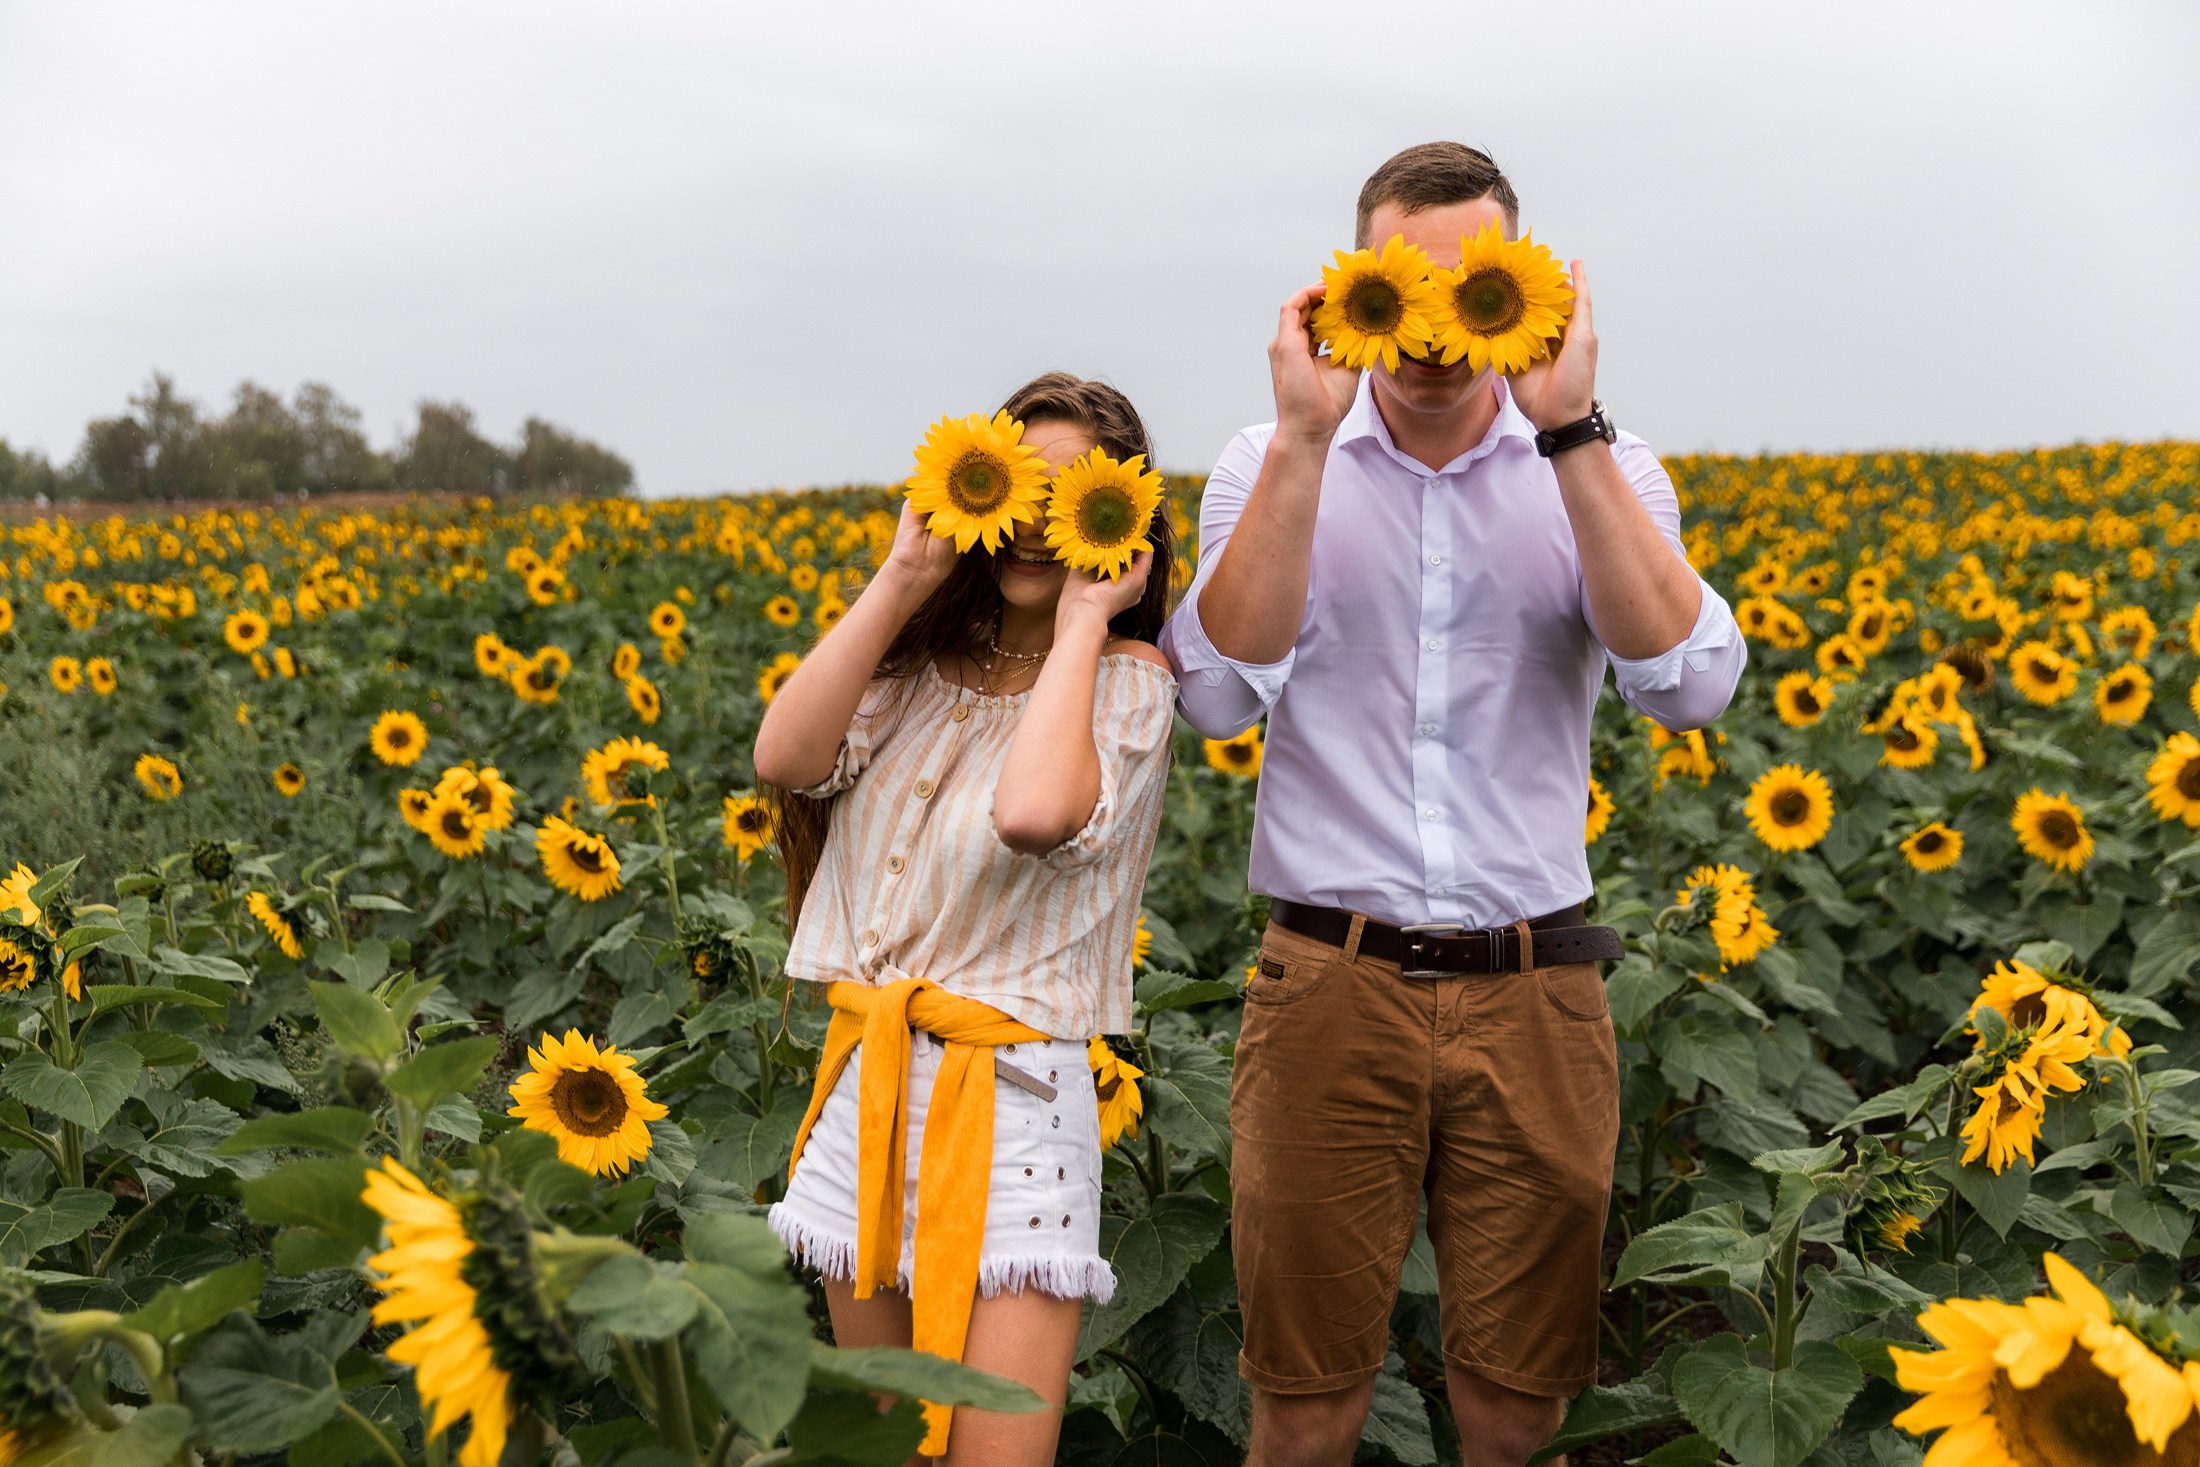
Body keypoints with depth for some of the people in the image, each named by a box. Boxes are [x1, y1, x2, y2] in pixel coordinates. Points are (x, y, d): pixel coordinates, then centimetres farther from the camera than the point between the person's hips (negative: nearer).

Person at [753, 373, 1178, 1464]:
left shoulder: (1125, 682, -6)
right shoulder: (914, 666, 8)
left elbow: (1033, 814, -28)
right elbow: (784, 758, -11)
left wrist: (1081, 619, -16)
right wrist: (901, 579, -8)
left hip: (1012, 1099, -5)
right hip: (864, 1085, 5)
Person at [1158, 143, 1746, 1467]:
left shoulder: (1601, 473, 4)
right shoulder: (1274, 466, 3)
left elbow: (1691, 685, -14)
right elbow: (1223, 693, -13)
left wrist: (1569, 432, -19)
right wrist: (1306, 439, -18)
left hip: (1534, 993, 1)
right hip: (1330, 982, 0)